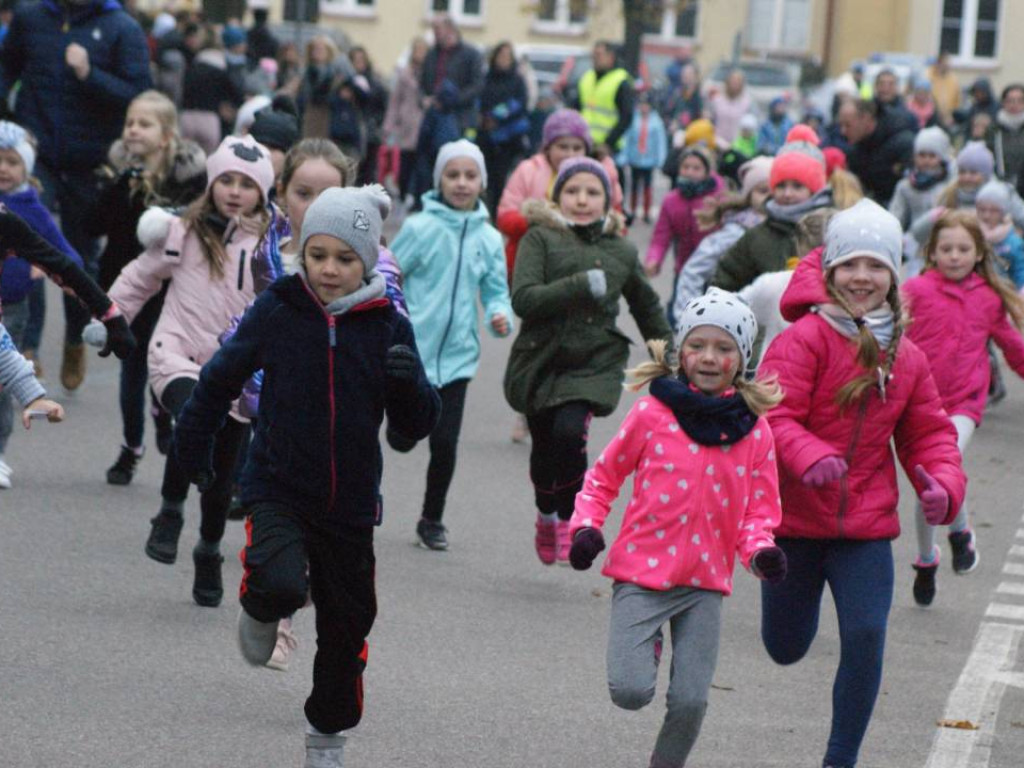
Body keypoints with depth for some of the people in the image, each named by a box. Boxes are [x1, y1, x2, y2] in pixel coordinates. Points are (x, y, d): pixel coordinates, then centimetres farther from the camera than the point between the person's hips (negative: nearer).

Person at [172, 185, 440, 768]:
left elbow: (419, 425, -2)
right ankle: (260, 609, 8)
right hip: (279, 487, -2)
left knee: (346, 625, 12)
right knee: (282, 584, -29)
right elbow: (222, 377, 9)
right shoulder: (277, 312, -7)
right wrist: (195, 442, 17)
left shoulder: (389, 327, -4)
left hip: (351, 501, 2)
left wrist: (410, 384, -23)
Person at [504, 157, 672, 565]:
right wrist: (583, 286, -24)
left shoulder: (621, 251, 6)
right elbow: (523, 299, -17)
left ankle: (570, 520, -5)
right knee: (544, 444, 13)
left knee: (569, 430, -24)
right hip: (541, 359, 0)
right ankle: (547, 516, 43)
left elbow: (647, 307, 23)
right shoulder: (541, 239, -3)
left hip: (595, 362, 0)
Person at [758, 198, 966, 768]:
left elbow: (929, 434, 11)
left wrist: (943, 486, -10)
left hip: (866, 526, 3)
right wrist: (809, 458, -42)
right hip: (793, 516, -3)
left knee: (866, 636, -11)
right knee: (786, 649, 13)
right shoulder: (806, 338, -13)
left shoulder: (906, 358, 5)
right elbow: (772, 415, -22)